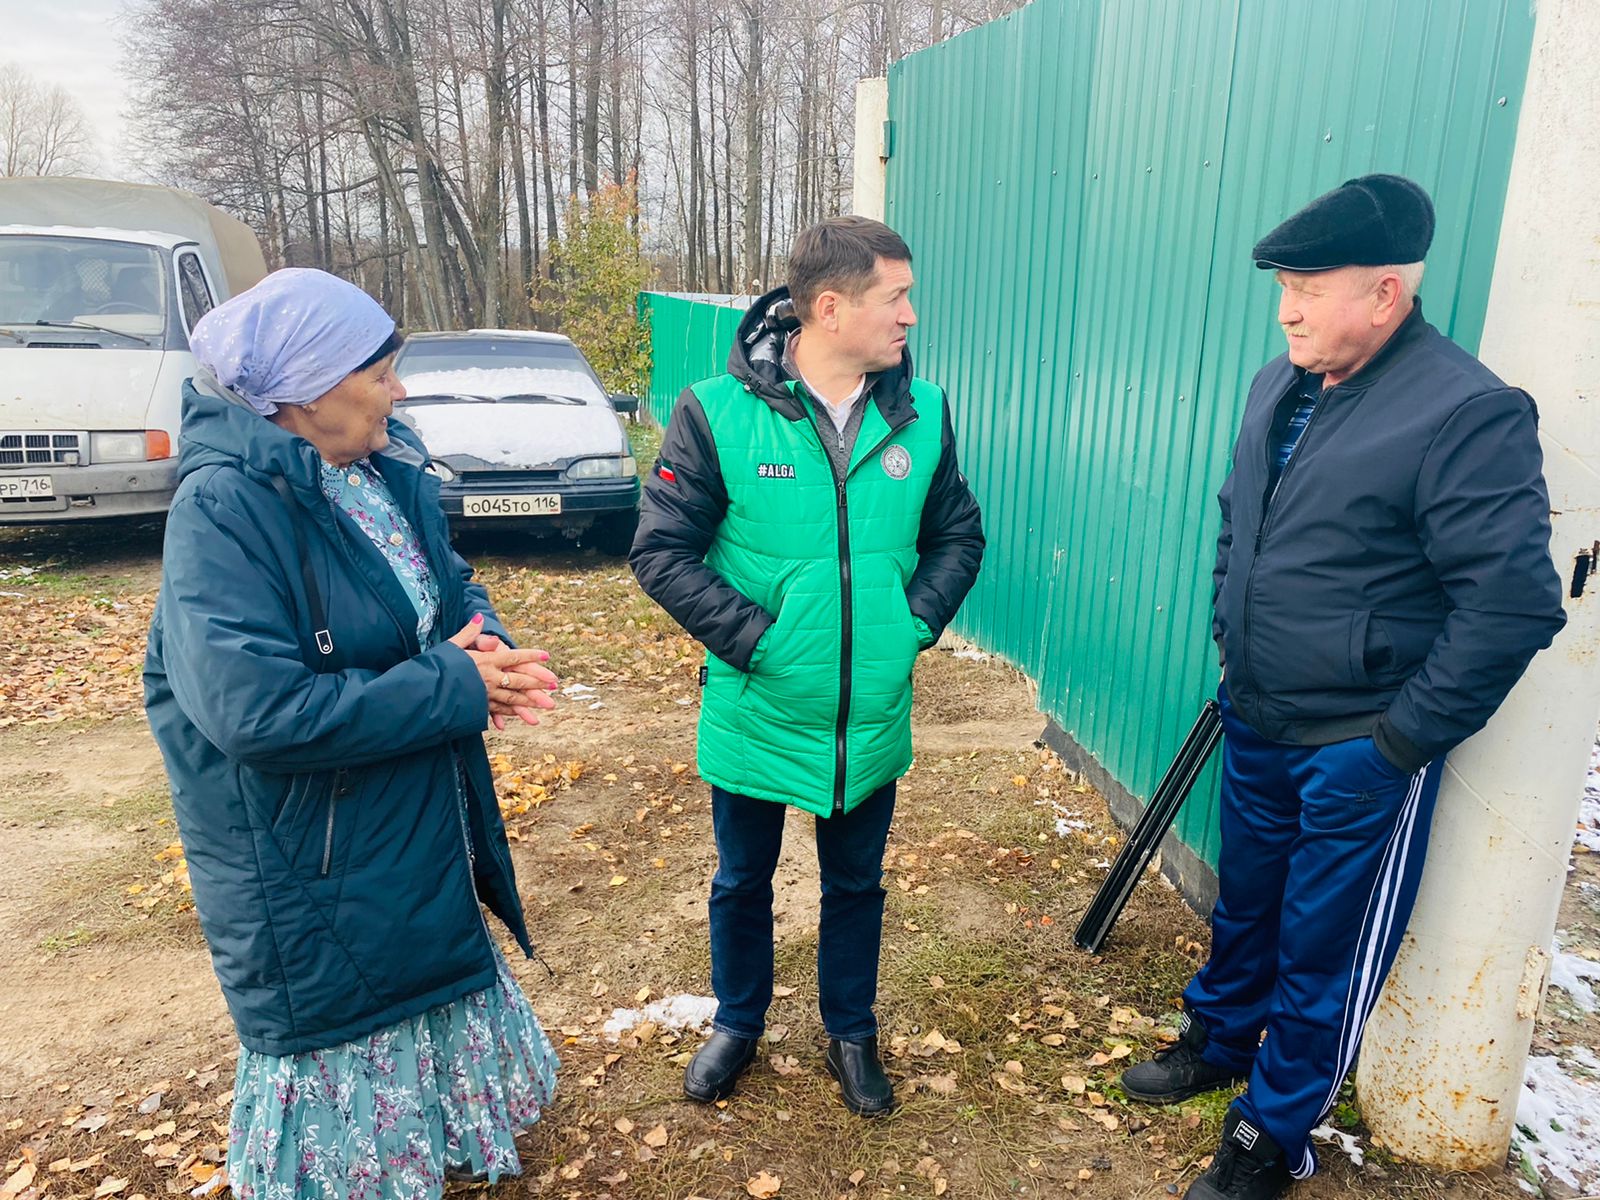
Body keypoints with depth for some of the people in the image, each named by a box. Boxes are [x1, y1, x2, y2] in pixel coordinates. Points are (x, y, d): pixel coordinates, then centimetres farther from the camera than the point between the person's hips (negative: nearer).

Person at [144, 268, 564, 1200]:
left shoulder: (388, 474, 0)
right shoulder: (225, 509, -25)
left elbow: (452, 588, 10)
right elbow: (256, 708, -33)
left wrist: (483, 641, -14)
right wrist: (458, 689, -28)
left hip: (421, 839, 8)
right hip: (313, 879, -8)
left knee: (431, 1006, 27)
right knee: (345, 1053, 13)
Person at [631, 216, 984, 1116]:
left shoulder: (922, 411, -4)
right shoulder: (718, 412, -15)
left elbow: (959, 535, 7)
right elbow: (662, 550, -12)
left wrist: (917, 621, -7)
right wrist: (753, 636, -18)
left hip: (873, 715, 3)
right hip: (755, 710, -2)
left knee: (857, 886, 21)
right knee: (742, 882, 20)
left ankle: (852, 1033, 46)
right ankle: (738, 1025, 47)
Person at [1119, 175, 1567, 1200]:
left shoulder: (1469, 414, -20)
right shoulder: (1280, 387, 3)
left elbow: (1514, 602, -22)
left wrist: (1406, 738, -18)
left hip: (1359, 753, -6)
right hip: (1257, 726, 7)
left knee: (1323, 951, 11)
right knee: (1244, 906, 24)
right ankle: (1217, 1042, 48)